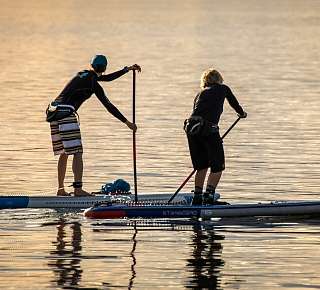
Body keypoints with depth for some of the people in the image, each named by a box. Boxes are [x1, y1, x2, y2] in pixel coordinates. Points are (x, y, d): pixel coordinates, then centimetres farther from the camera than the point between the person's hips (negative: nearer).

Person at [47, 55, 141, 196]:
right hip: (66, 113, -9)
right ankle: (78, 189, -19)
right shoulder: (93, 84, -5)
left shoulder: (83, 74, 18)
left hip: (54, 111, 9)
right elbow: (109, 106, -4)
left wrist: (127, 69, 31)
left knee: (64, 153, 16)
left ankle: (61, 189, 19)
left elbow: (107, 78, 29)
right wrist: (127, 122, 1)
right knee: (77, 152, -9)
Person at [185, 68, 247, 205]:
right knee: (218, 167, 7)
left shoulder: (200, 94, 26)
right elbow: (234, 104, 32)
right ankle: (208, 196, -5)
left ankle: (197, 198, 19)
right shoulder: (223, 89, 17)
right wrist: (242, 113, 55)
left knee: (201, 166, 20)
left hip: (191, 127, 5)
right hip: (208, 128, -5)